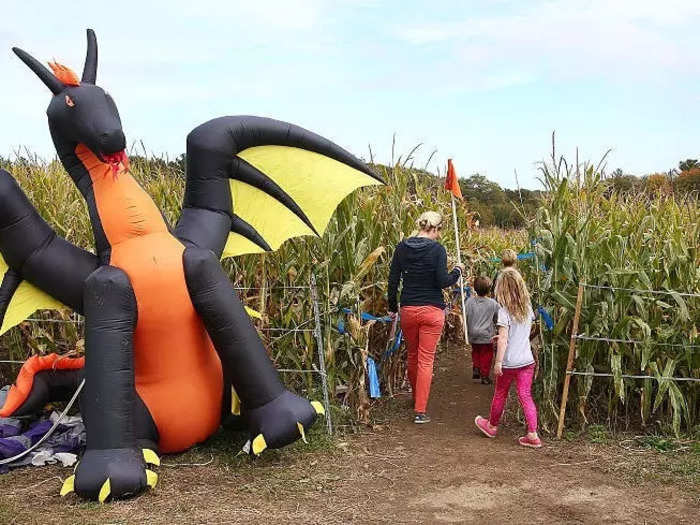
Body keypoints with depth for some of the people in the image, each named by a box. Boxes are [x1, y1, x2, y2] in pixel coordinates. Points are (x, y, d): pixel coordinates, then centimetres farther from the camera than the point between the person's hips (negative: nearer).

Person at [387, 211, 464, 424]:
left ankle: (416, 397, 40)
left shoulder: (402, 247, 3)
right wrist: (457, 271, 5)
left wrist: (392, 307, 14)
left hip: (408, 310, 4)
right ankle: (420, 411, -2)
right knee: (426, 360, 0)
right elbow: (443, 281, -14)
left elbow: (393, 279, 5)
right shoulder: (437, 249, -10)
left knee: (413, 356, 21)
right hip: (432, 310, -4)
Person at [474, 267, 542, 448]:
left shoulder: (504, 311, -15)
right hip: (527, 360, 5)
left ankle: (492, 426, 33)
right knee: (526, 396, 5)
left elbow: (503, 339, -19)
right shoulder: (528, 308, 5)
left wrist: (498, 362, -15)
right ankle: (533, 435, -1)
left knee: (500, 394, 14)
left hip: (509, 362, -5)